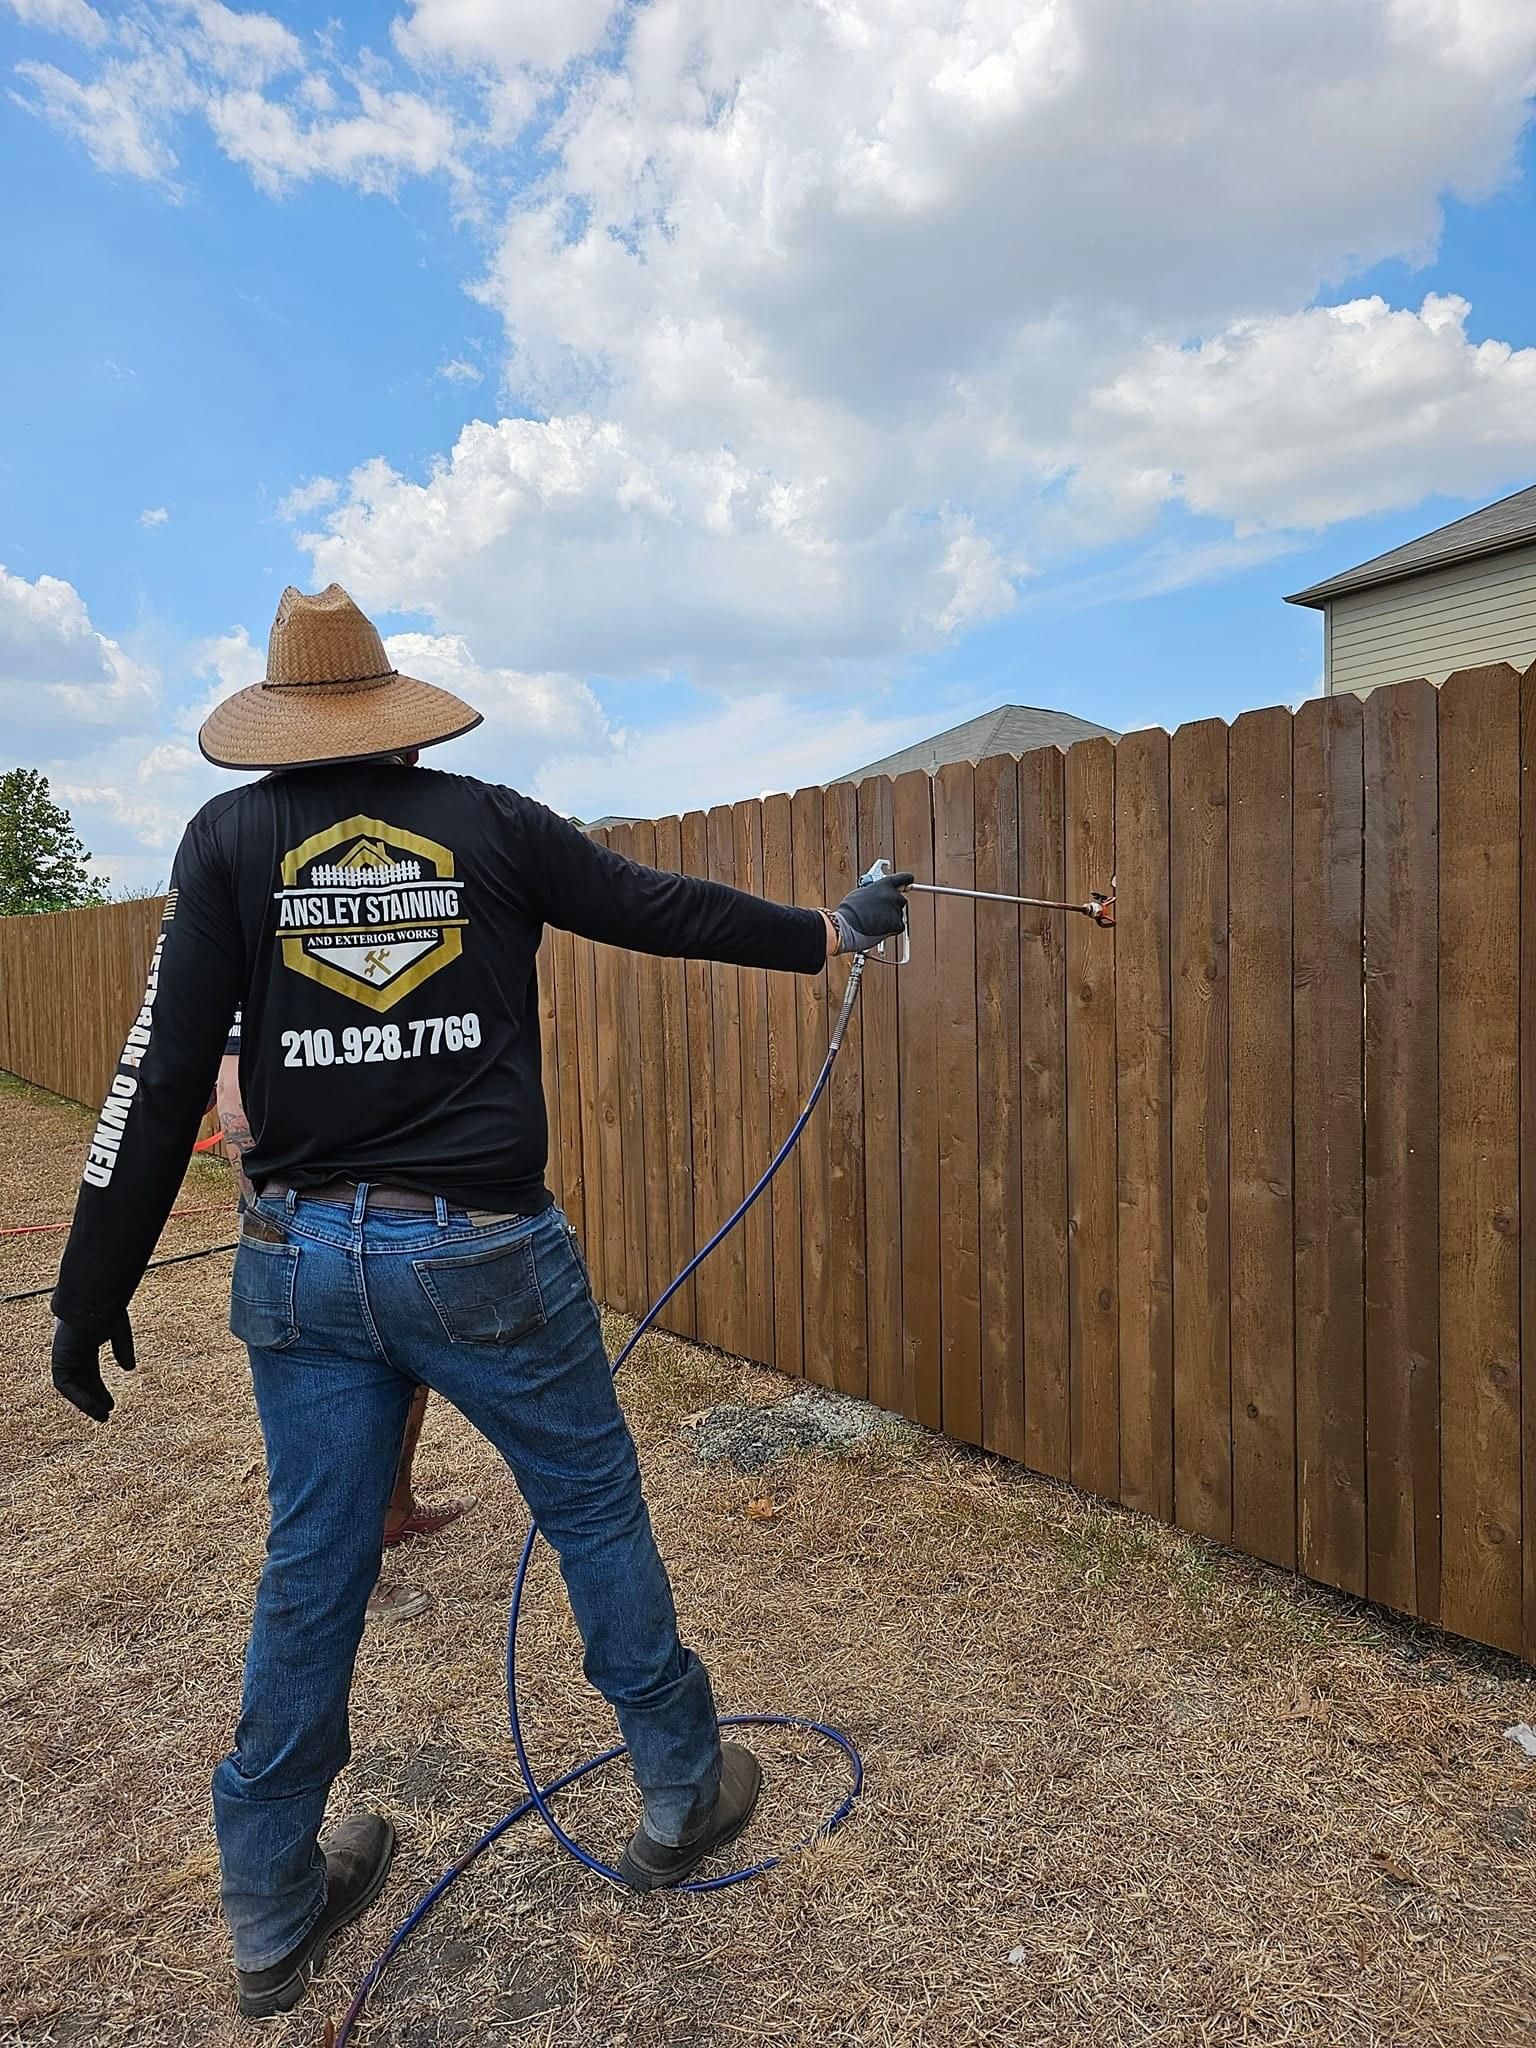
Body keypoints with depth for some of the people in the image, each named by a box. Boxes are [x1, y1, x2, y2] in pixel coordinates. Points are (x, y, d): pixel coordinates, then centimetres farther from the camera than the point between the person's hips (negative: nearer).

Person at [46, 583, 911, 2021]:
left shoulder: (229, 839, 3)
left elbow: (164, 1074, -2)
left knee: (311, 1570, 17)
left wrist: (93, 1292, 4)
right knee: (597, 1516, 15)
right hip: (482, 1253, -2)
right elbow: (672, 911, 7)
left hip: (302, 1260, 3)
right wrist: (842, 927, 22)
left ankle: (272, 1918, 35)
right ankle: (681, 1797, 35)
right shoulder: (490, 823, 0)